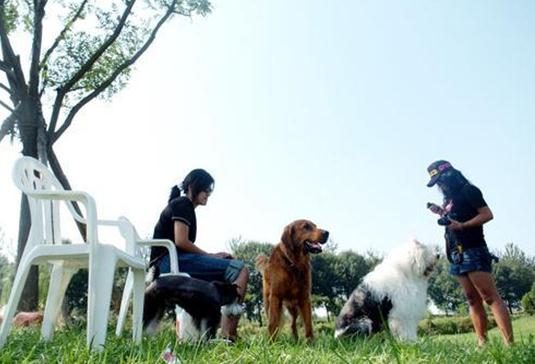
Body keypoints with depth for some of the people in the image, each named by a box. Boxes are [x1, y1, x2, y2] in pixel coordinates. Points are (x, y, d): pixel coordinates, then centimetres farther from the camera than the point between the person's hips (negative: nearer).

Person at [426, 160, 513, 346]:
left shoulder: (468, 191, -4)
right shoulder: (448, 199, 19)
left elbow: (487, 214, -11)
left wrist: (462, 225, -20)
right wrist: (441, 213, 9)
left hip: (473, 252, -9)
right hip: (457, 256, 9)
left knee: (491, 297, -13)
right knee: (473, 301, 5)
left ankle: (509, 344, -17)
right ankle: (482, 343, 5)